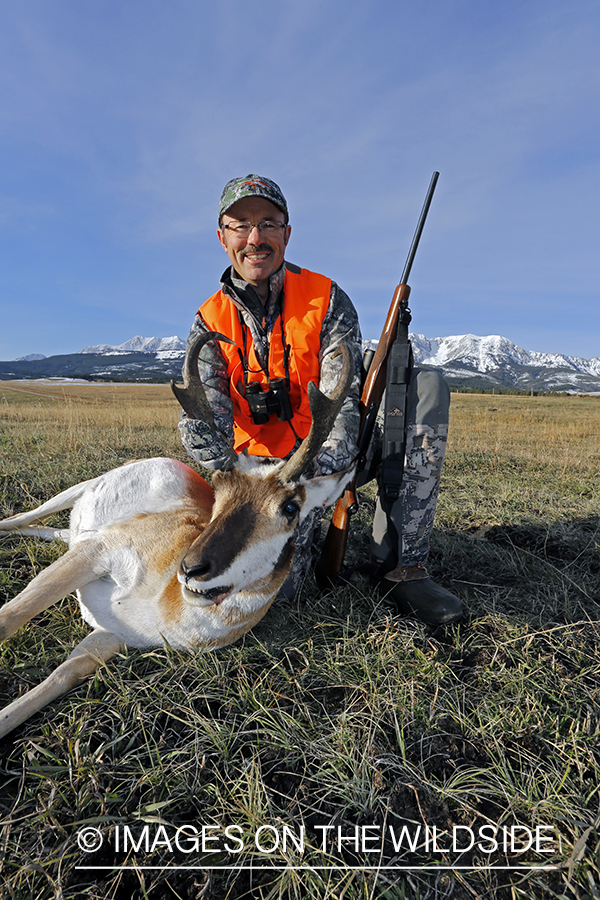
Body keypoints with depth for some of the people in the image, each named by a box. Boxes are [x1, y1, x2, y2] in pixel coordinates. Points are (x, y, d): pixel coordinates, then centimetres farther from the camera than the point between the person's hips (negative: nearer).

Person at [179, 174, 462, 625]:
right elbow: (202, 419, -13)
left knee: (427, 386, -22)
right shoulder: (209, 323, 0)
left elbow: (342, 402, -17)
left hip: (336, 456, 1)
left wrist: (321, 477, -36)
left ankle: (401, 564, -20)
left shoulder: (327, 300, -5)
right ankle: (307, 531, 14)